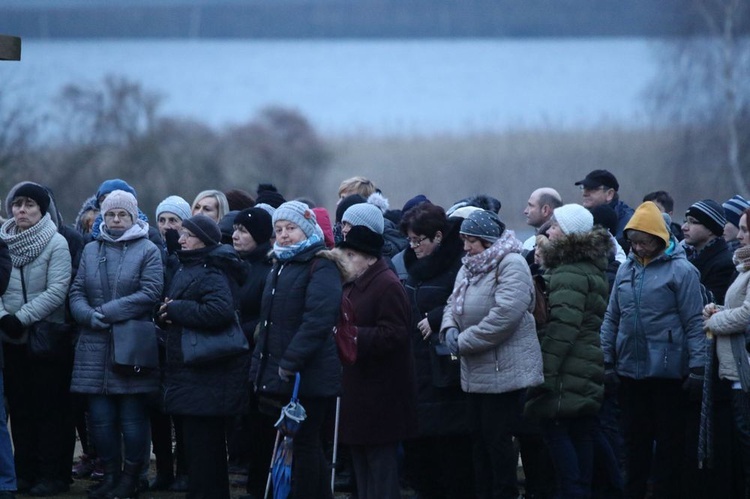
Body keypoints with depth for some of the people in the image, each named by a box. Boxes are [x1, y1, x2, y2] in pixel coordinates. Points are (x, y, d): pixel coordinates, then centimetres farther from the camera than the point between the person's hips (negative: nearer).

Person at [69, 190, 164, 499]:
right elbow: (77, 292, 10)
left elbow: (150, 293, -10)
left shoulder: (148, 251, 1)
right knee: (100, 415, 4)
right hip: (95, 346, 4)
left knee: (132, 416, -2)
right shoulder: (91, 250, 14)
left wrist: (106, 312, -14)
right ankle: (110, 473, 15)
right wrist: (90, 316, -12)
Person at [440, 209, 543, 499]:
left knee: (498, 438, -5)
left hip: (504, 371, -9)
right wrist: (449, 328, -6)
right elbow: (453, 304, 18)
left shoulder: (511, 265, -15)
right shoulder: (470, 267, 15)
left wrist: (464, 342, -19)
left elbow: (504, 315, -25)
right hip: (476, 372, 9)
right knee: (479, 437, 13)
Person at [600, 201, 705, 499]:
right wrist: (606, 362, 8)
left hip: (667, 371, -5)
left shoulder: (681, 270, -7)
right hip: (630, 370, 5)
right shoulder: (626, 269, 9)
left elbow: (694, 323, -9)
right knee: (635, 438, 12)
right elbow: (612, 319, 12)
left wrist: (697, 368, -12)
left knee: (669, 440, 3)